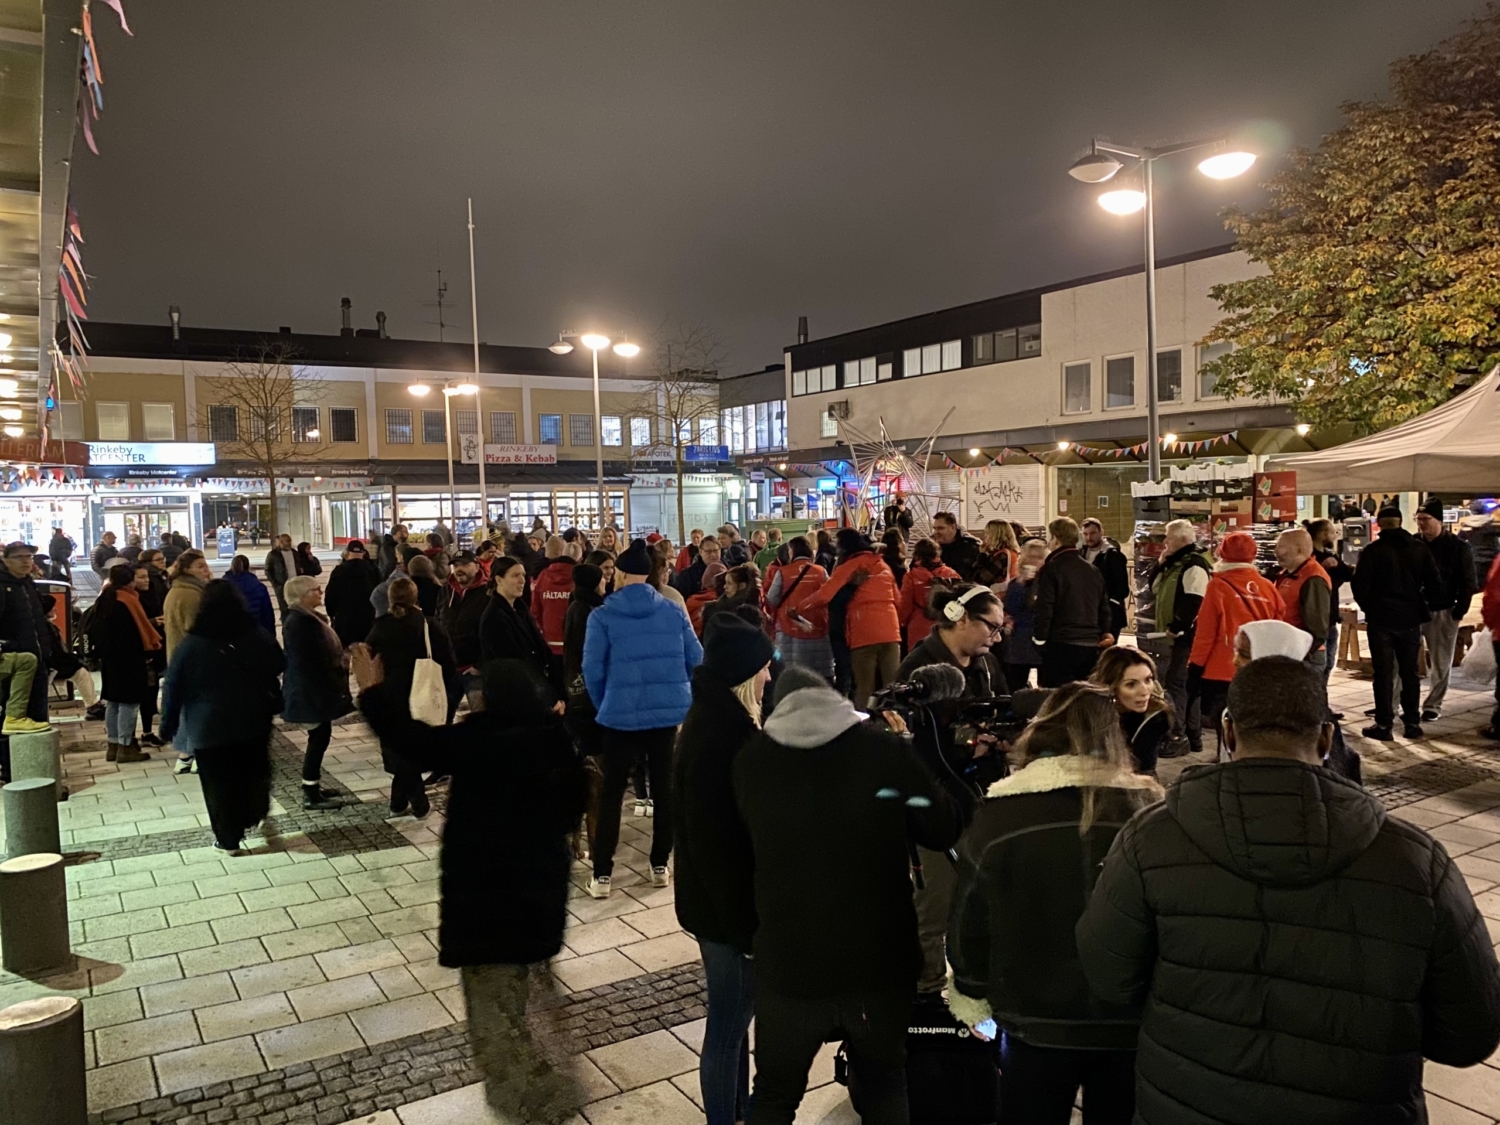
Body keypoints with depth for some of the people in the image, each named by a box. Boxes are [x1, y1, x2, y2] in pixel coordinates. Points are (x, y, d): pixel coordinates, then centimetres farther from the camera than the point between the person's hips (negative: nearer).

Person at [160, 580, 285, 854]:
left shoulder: (190, 645, -14)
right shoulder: (259, 636, -6)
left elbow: (173, 689, -8)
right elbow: (279, 666, 8)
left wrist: (168, 726, 1)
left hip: (209, 726, -3)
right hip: (254, 720, 3)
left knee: (219, 782, 7)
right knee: (254, 770, 23)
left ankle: (229, 839, 14)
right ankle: (253, 817, 37)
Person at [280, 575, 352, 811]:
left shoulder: (308, 617, 11)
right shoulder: (298, 622, -21)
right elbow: (305, 662, -25)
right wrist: (321, 692, -23)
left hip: (315, 688, 10)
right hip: (311, 691, -10)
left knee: (319, 736, 16)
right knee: (319, 737, -4)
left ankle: (313, 785, 26)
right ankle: (310, 795, 4)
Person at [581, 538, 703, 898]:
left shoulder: (603, 616, -6)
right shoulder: (673, 612, 1)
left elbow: (592, 669, -6)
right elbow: (696, 661, 3)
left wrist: (604, 705, 11)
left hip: (621, 714, -2)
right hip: (669, 712, 2)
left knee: (611, 793, 8)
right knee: (664, 789, 15)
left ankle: (602, 875, 10)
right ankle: (660, 866, 23)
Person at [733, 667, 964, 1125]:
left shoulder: (750, 761, -6)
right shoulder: (887, 751, -12)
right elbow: (945, 831, -2)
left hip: (788, 963, 1)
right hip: (880, 961, 0)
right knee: (886, 1087, 26)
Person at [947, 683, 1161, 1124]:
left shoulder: (998, 814, -13)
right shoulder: (1147, 808, -13)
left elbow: (969, 927, -4)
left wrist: (972, 998, 13)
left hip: (1036, 1022, 0)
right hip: (1132, 1021, 1)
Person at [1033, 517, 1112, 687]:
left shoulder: (1051, 569, -7)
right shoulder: (1094, 570, 14)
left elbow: (1044, 610, -12)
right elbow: (1104, 608, 16)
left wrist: (1039, 638, -3)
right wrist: (1104, 634, 22)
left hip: (1061, 644, -6)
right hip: (1091, 646, 7)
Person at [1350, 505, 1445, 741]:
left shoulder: (1373, 550, -10)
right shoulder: (1419, 548, 2)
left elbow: (1360, 586, -11)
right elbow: (1434, 583, 2)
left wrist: (1369, 607, 6)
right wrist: (1430, 606, 15)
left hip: (1381, 619, -3)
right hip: (1410, 619, 3)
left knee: (1384, 673, 2)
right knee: (1410, 672, 13)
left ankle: (1384, 724, 2)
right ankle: (1412, 722, 16)